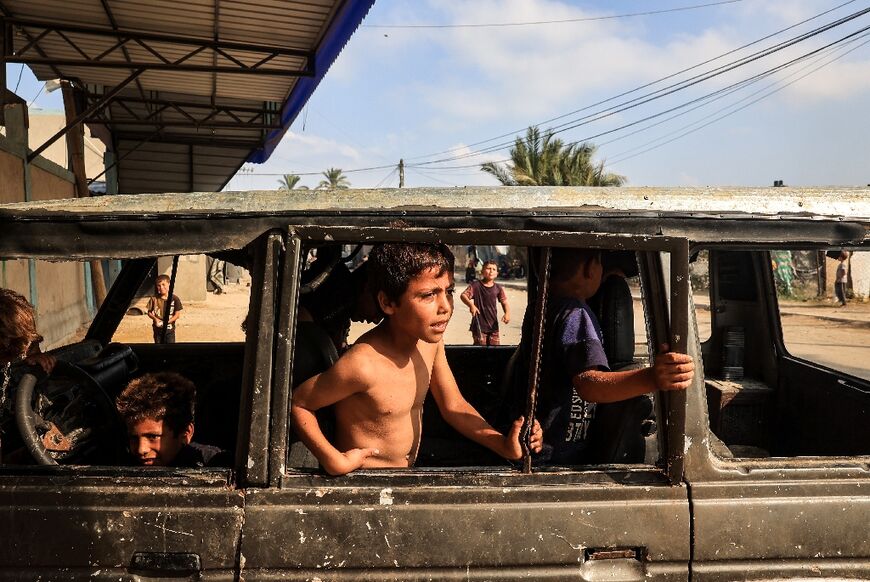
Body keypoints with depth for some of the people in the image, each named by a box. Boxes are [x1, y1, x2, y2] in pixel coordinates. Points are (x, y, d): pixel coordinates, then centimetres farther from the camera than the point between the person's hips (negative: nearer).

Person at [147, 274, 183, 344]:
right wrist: (155, 319, -15)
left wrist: (167, 322, -18)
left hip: (169, 329, -2)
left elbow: (177, 314, -6)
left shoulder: (174, 298, -8)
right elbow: (149, 312, 5)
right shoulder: (154, 299, -3)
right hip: (158, 329, 2)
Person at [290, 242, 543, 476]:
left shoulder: (430, 341, -8)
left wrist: (504, 445, -9)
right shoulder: (364, 363, -29)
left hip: (406, 476, 6)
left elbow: (453, 405, 3)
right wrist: (335, 461, -27)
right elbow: (298, 403, -17)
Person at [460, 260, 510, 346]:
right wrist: (471, 305, -31)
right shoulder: (476, 285, -6)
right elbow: (463, 295, -13)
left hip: (493, 325, 4)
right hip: (479, 325, -4)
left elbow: (504, 302, 9)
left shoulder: (498, 288, 5)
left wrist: (507, 313, -12)